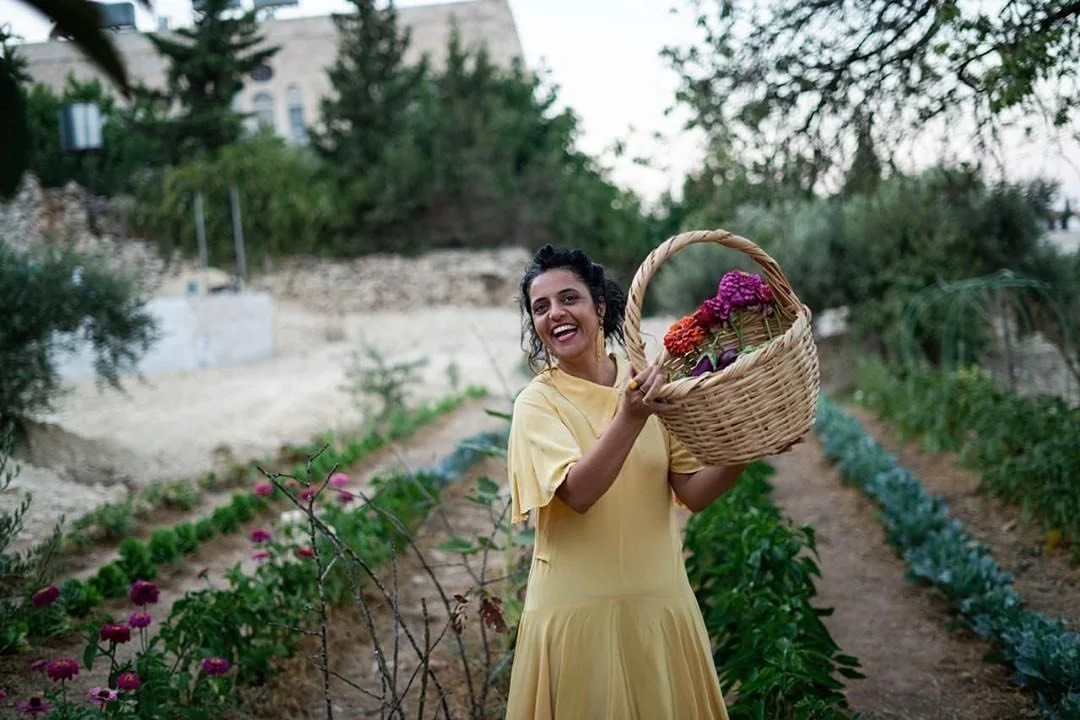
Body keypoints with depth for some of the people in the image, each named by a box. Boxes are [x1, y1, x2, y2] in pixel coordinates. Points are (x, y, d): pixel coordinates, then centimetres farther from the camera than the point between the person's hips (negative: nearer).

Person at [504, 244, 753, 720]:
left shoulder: (649, 383, 0)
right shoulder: (538, 401, -8)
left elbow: (694, 492, -2)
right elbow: (578, 492, -23)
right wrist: (630, 417, -33)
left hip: (660, 600, 3)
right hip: (579, 609, -3)